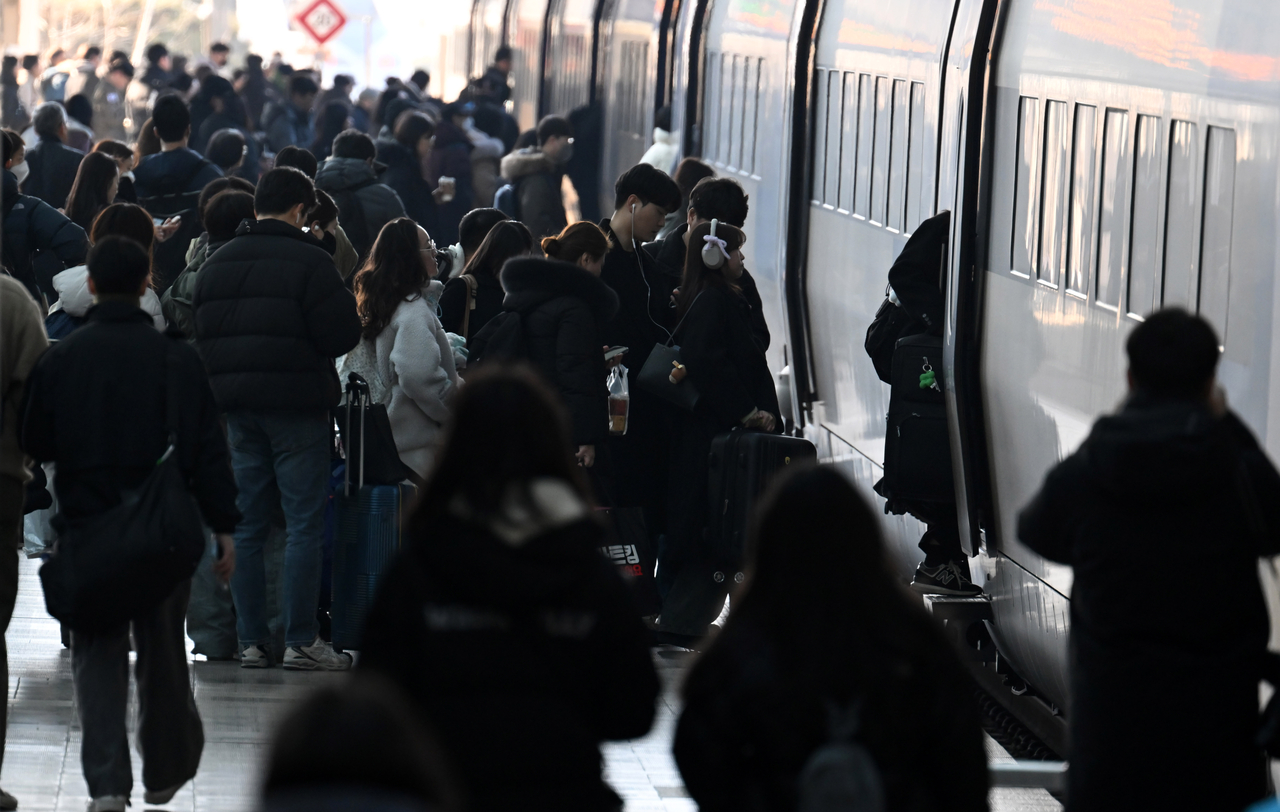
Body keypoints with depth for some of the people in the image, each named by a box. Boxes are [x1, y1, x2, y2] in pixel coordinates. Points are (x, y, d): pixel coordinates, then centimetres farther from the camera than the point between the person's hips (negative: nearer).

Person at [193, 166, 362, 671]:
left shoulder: (216, 264, 9)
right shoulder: (309, 261, -11)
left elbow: (200, 336, 13)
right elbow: (342, 334, -13)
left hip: (238, 406, 6)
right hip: (295, 407, -6)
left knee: (246, 527, 9)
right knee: (304, 524, -1)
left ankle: (251, 642, 8)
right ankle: (301, 641, -4)